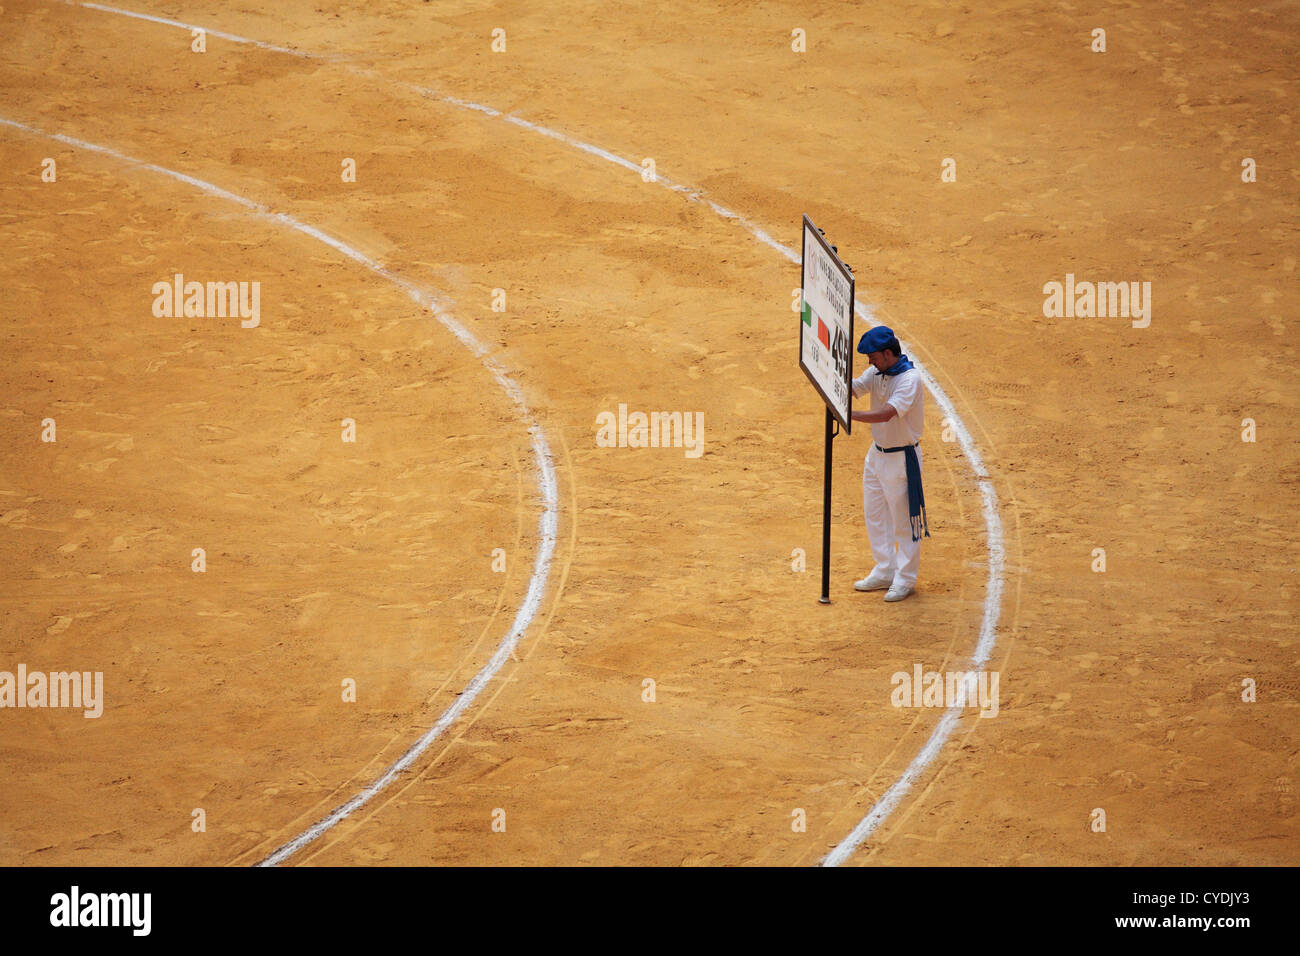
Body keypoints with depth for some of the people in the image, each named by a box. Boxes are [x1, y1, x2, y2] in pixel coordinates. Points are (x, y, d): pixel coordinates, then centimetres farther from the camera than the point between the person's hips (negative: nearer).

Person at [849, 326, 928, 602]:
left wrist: (848, 415, -39)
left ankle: (905, 579, 13)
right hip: (877, 453, 9)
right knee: (875, 516, 17)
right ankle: (884, 573, 30)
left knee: (904, 520, 2)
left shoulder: (909, 379, -24)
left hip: (902, 457, -9)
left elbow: (886, 414, -35)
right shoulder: (877, 372, 3)